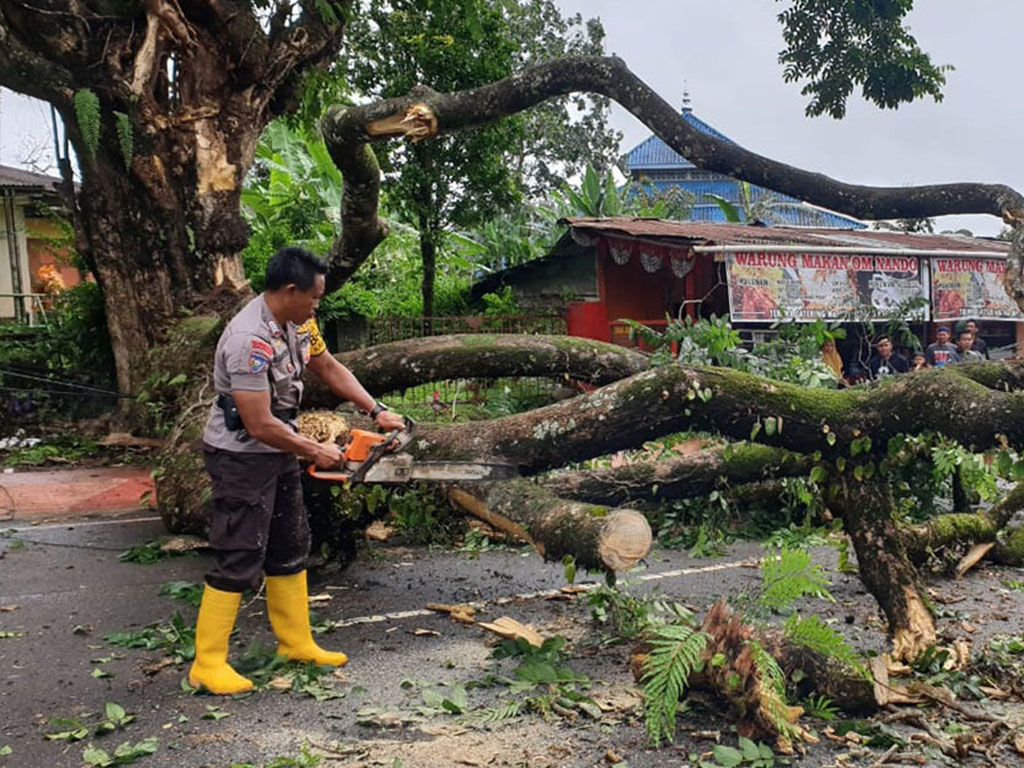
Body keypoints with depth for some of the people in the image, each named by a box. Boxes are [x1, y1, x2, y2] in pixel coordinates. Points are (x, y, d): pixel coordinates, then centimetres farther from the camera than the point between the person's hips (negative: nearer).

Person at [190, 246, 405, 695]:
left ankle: (296, 643, 26)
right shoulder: (249, 341, -29)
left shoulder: (298, 322, -2)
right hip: (241, 458, -9)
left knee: (290, 549, 14)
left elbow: (329, 368, 13)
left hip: (279, 452, 9)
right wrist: (316, 452, -14)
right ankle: (208, 665, 7)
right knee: (240, 559, -5)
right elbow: (260, 426, -28)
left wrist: (377, 411, 5)